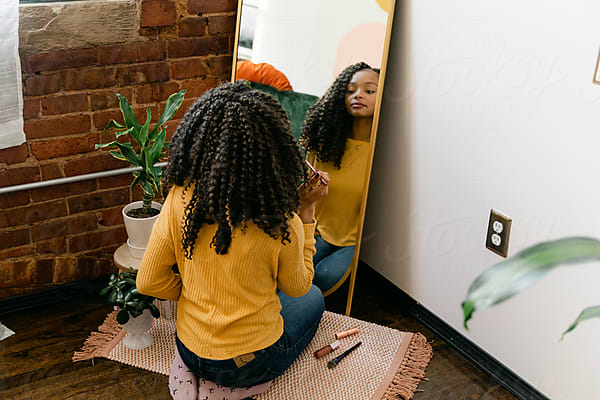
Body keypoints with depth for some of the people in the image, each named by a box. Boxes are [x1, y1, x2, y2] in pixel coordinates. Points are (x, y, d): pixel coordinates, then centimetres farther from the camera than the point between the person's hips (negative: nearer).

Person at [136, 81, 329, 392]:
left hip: (190, 351, 5)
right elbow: (297, 287, -5)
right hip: (250, 365, -5)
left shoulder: (180, 199, -16)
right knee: (312, 298, 26)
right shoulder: (281, 220, -25)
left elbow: (148, 282, -8)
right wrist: (305, 212, -5)